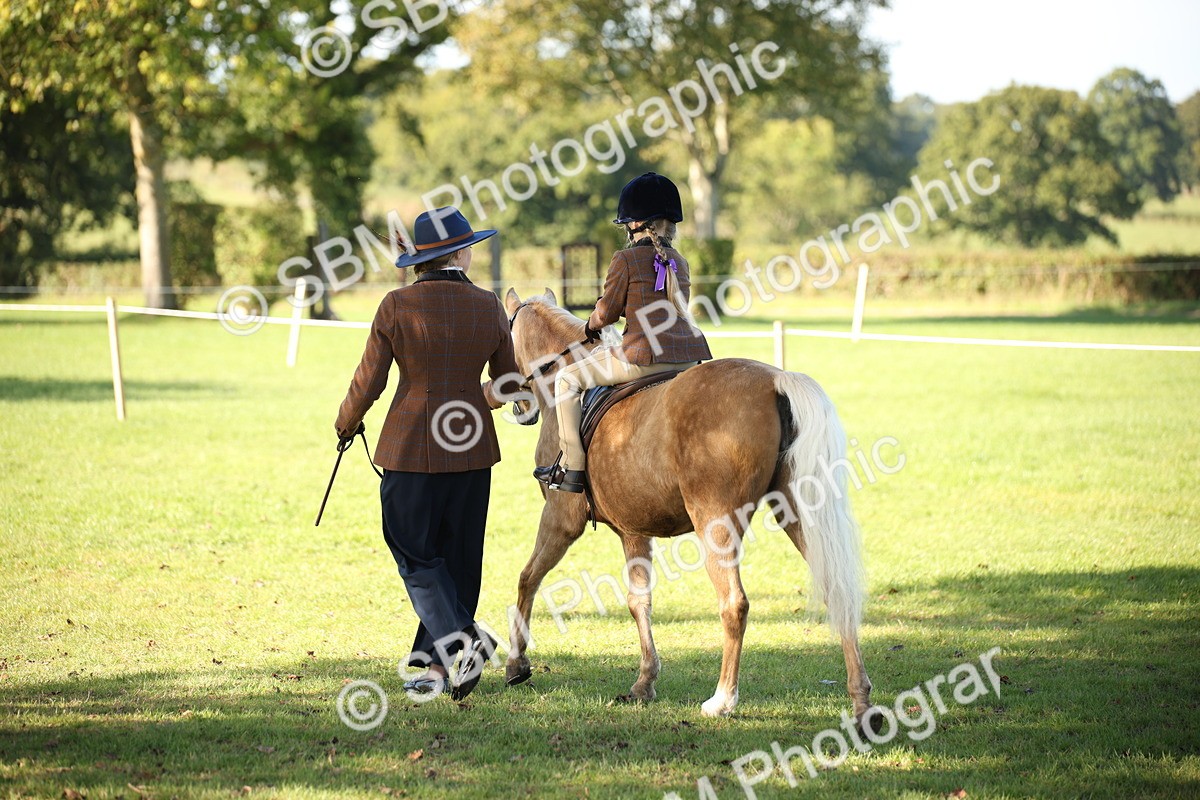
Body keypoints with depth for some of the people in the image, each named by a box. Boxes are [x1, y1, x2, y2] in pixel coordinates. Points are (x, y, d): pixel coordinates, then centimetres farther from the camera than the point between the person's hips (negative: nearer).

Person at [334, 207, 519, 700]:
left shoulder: (397, 306, -10)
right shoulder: (488, 307, -1)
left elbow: (369, 382, -8)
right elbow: (508, 385, 9)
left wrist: (347, 423, 12)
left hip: (411, 447, -3)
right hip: (472, 448, 3)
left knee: (415, 556, 6)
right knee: (458, 555, 12)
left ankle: (462, 637, -15)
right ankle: (435, 667, 14)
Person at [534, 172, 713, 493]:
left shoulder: (625, 259, -6)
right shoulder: (679, 262, 15)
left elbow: (607, 312, -3)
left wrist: (591, 326, 19)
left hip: (643, 354, -7)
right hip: (687, 357, 7)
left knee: (567, 380, 8)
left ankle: (572, 467, 3)